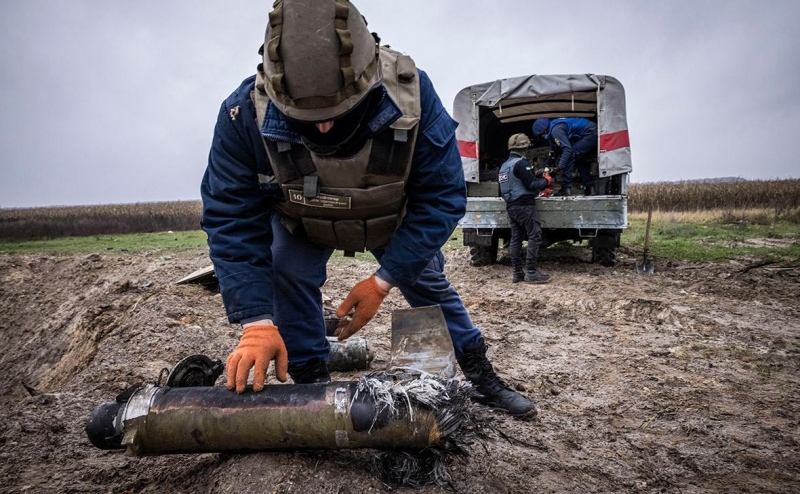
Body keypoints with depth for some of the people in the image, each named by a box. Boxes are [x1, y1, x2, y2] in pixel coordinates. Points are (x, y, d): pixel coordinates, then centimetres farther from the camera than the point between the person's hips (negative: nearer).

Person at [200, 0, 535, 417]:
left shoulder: (411, 94, -38)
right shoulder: (247, 113, -36)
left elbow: (441, 197, -29)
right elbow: (231, 219, -30)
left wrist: (383, 281, -33)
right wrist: (257, 323, -39)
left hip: (396, 219, 0)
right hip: (303, 224, 1)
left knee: (428, 281, 6)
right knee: (288, 275, -22)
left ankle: (482, 378, 27)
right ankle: (310, 381, 1)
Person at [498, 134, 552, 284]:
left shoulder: (504, 166, 17)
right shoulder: (521, 163, -12)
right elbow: (531, 184, -19)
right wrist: (546, 180, 0)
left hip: (511, 206, 9)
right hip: (524, 205, -9)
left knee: (516, 238, 7)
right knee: (534, 236, -6)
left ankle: (517, 273, 8)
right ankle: (531, 272, -10)